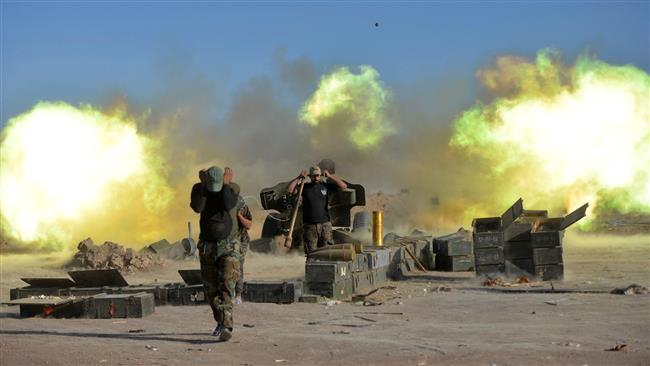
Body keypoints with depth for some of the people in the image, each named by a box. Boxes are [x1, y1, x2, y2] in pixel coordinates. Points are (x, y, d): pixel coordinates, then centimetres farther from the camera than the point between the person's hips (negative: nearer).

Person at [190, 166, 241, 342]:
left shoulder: (233, 188, -12)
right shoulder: (199, 188, -7)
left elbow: (228, 205, -32)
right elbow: (197, 207, -26)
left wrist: (226, 184, -24)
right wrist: (203, 184, -23)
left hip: (229, 246, -3)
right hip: (207, 246, 3)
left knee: (226, 285, -17)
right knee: (211, 288, 8)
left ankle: (226, 327, -22)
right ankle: (221, 321, 27)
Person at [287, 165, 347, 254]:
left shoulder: (326, 186, 6)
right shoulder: (305, 187, 6)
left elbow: (344, 186, 2)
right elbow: (289, 189, -4)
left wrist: (330, 176, -2)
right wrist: (299, 178, -7)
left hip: (325, 225, 0)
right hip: (309, 226, 0)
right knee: (311, 254, 3)